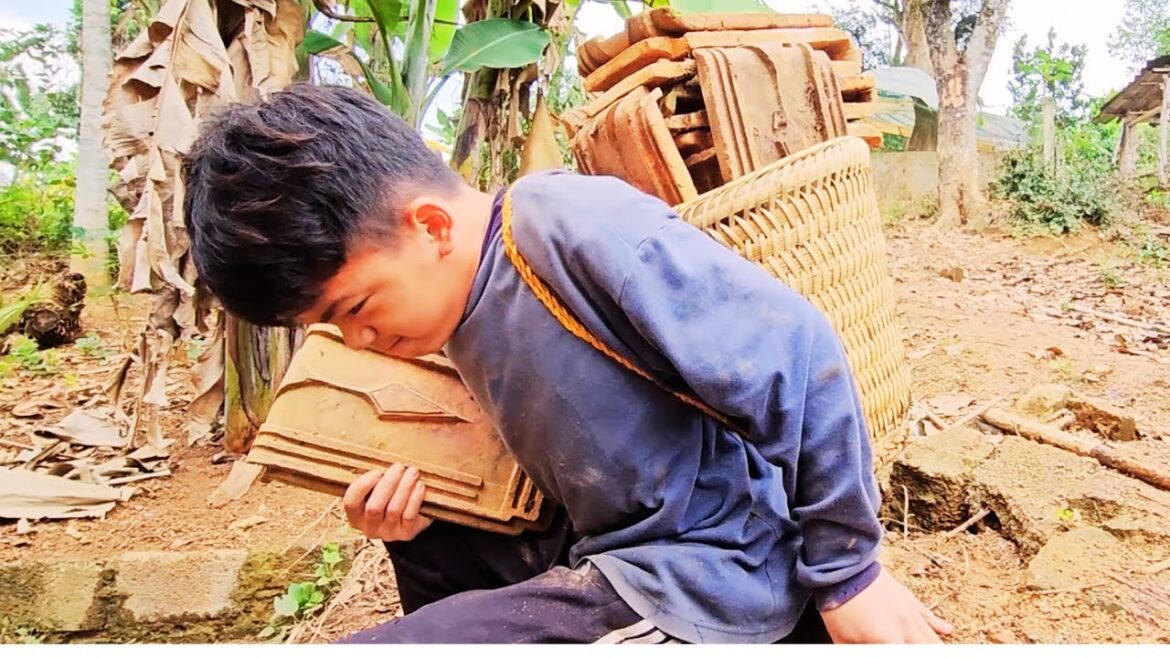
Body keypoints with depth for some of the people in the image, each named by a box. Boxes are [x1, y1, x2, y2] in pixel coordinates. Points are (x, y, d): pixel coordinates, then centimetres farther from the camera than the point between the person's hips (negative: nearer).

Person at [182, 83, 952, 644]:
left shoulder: (576, 230, -21)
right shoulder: (465, 313, 8)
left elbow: (796, 358, -21)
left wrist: (847, 572, -13)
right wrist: (418, 519, -1)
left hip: (704, 576, -9)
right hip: (609, 553, 10)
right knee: (428, 548, 22)